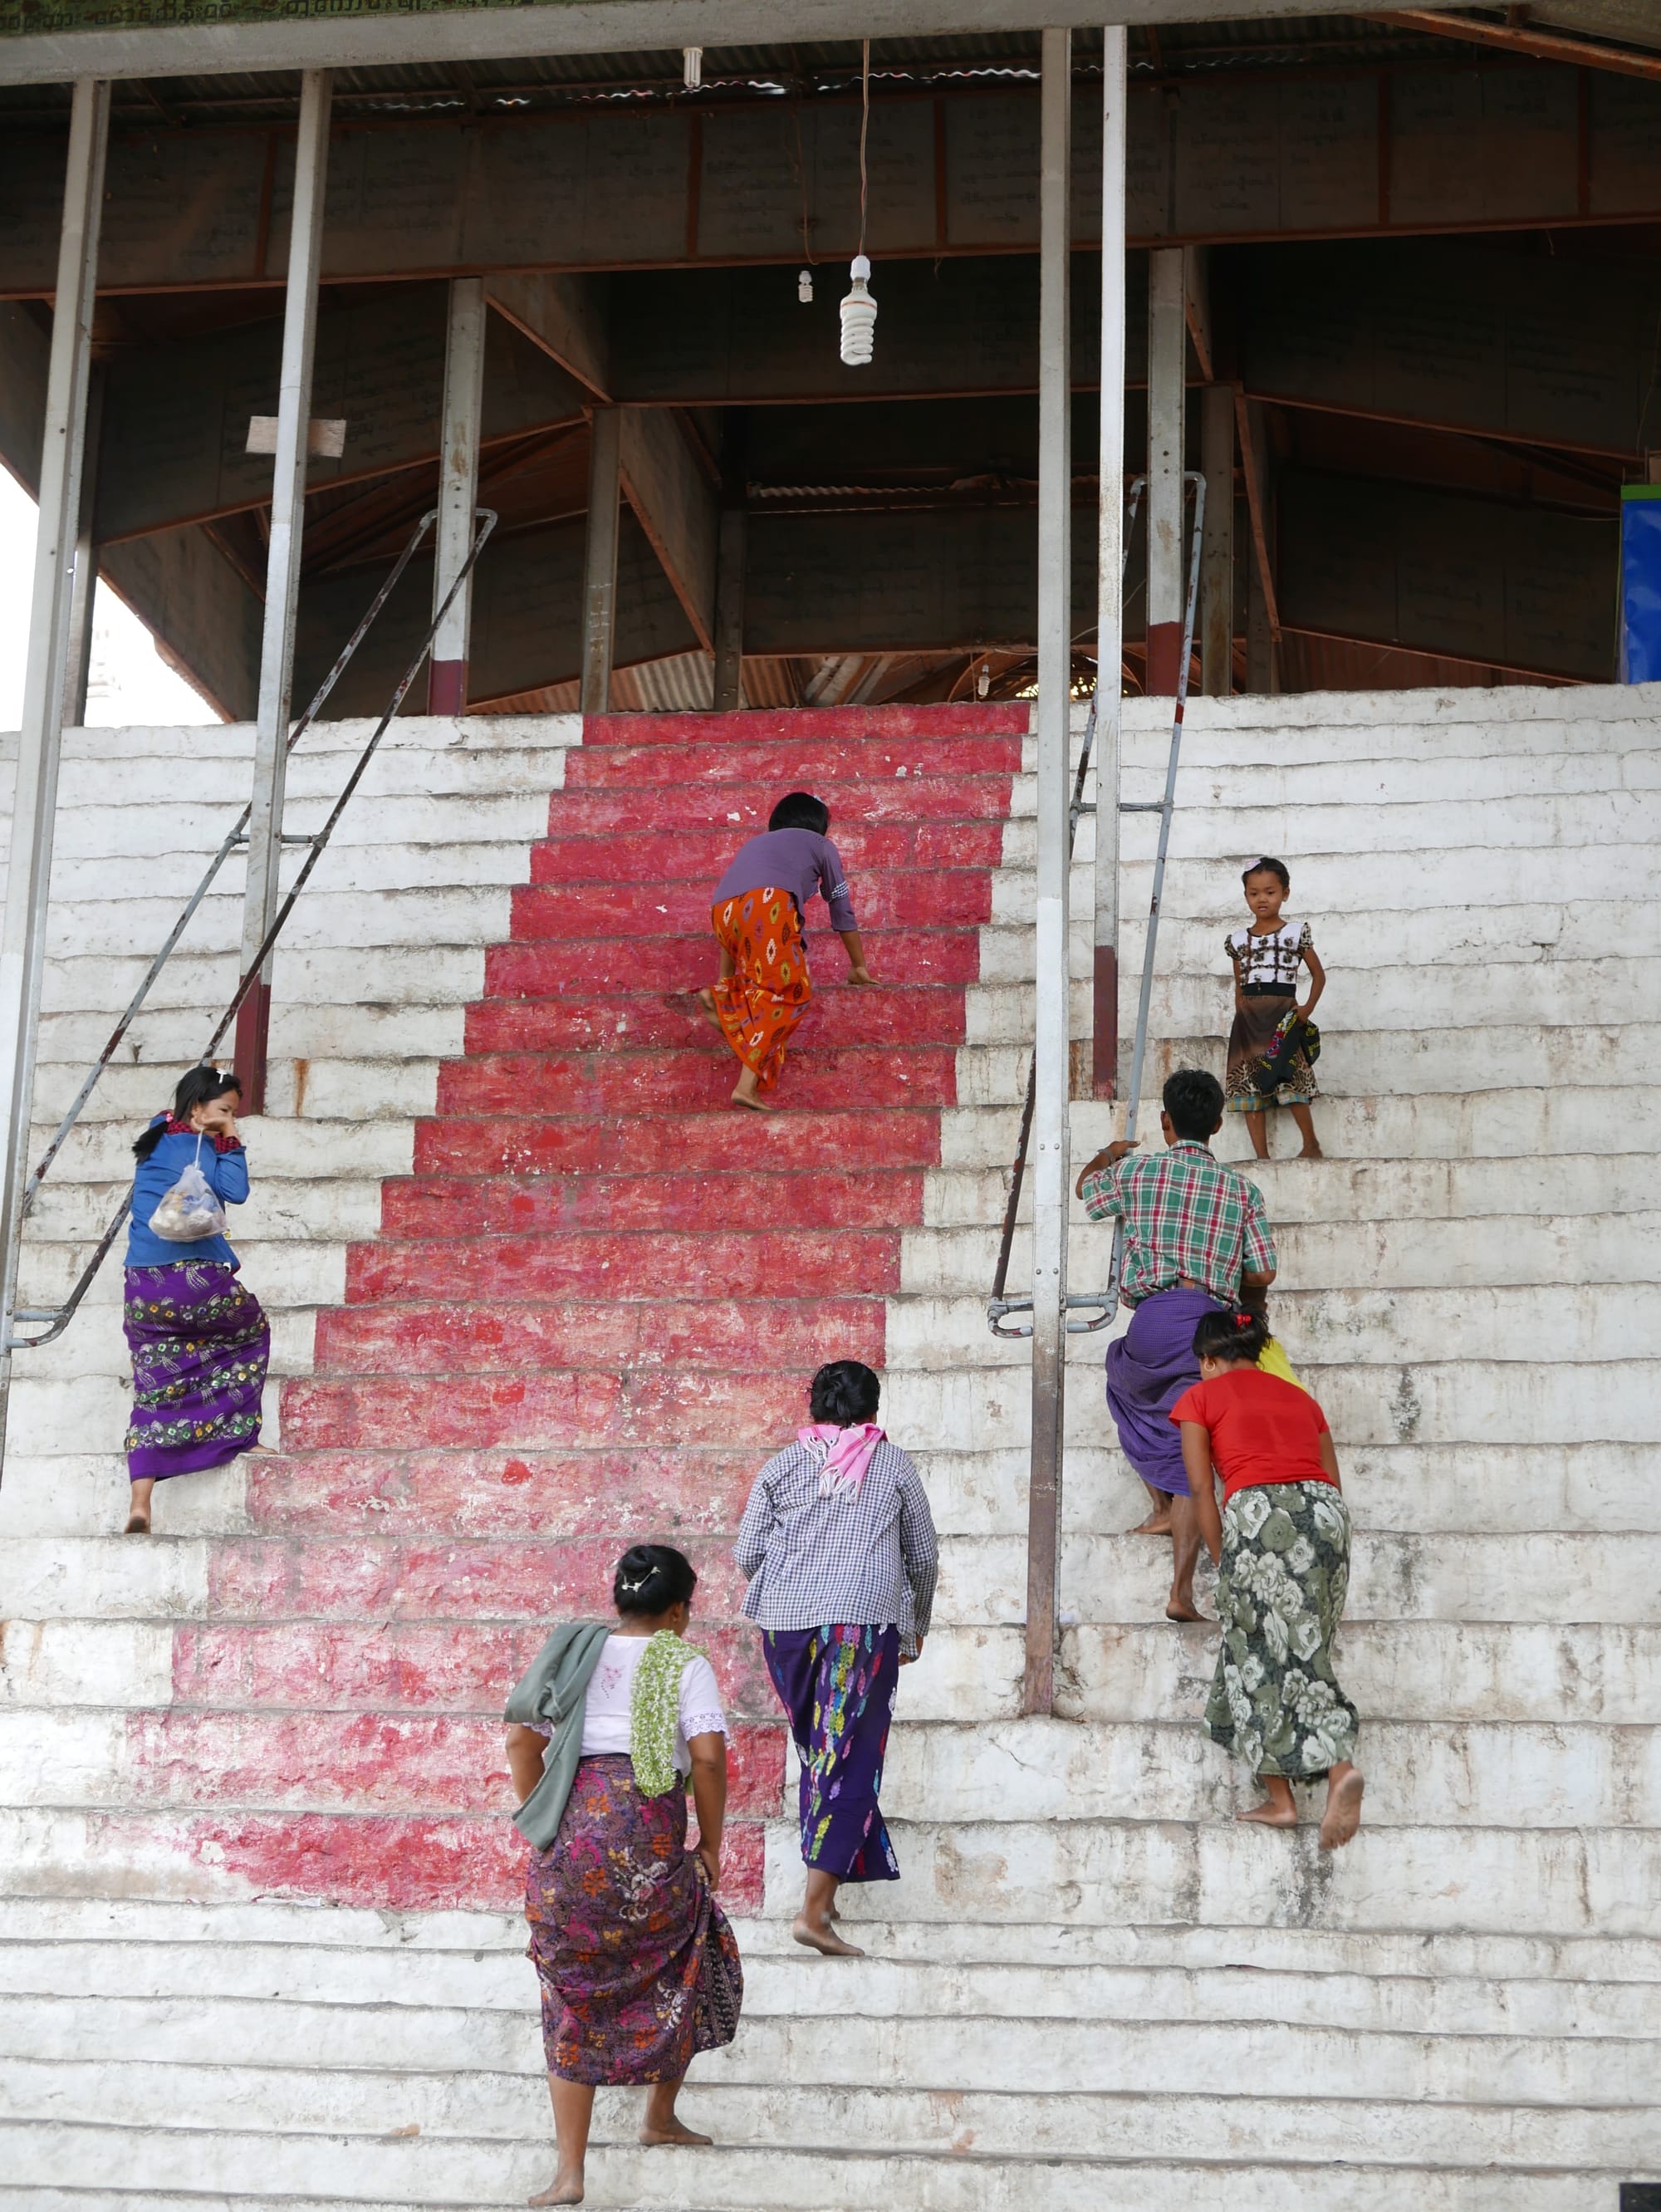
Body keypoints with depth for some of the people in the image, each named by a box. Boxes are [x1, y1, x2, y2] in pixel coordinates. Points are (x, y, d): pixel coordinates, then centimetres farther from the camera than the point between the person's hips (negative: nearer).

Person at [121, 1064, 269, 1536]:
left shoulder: (155, 1141, 15)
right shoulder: (197, 1147, -5)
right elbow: (235, 1191, -11)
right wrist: (231, 1145, 1)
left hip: (142, 1290, 6)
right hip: (194, 1280, -6)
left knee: (155, 1393, 5)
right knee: (252, 1329, 24)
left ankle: (139, 1502, -9)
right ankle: (237, 1436, 22)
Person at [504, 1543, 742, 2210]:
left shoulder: (571, 1650, 12)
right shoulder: (684, 1665, 2)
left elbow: (520, 1739, 6)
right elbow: (708, 1757, -9)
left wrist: (539, 1821, 14)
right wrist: (711, 1843, 3)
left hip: (567, 1831, 3)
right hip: (648, 1838, -3)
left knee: (572, 1995, 11)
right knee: (684, 1967, 24)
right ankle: (661, 2116, 36)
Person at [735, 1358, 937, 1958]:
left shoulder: (783, 1465, 9)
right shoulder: (893, 1464, 8)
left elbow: (746, 1554, 6)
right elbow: (924, 1557, 12)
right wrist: (917, 1628, 27)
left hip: (786, 1622, 3)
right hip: (866, 1623, -2)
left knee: (815, 1750, 19)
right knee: (850, 1761, -4)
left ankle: (827, 1880, 25)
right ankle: (815, 1909, -14)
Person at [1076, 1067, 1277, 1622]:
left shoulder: (1135, 1173, 6)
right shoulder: (1241, 1190, 10)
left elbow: (1086, 1189, 29)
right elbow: (1263, 1274, 7)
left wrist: (1106, 1157, 51)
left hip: (1154, 1316, -1)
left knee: (1128, 1384, 34)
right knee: (1192, 1456, 1)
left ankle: (1162, 1506, 25)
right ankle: (1181, 1591, -10)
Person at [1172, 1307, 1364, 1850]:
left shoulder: (1201, 1397, 15)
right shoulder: (1299, 1397, 29)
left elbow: (1201, 1489, 5)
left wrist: (1223, 1562, 8)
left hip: (1259, 1510, -5)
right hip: (1325, 1509, 5)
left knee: (1261, 1656, 1)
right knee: (1303, 1648, 12)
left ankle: (1279, 1799, -4)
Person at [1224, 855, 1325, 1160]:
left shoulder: (1295, 933, 3)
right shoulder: (1238, 940, 11)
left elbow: (1318, 974, 8)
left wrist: (1307, 1008, -3)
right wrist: (1240, 1016, 7)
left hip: (1282, 1012, -4)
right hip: (1249, 1018, 4)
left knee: (1290, 1080, -11)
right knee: (1248, 1086, 0)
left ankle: (1312, 1145, 5)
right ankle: (1261, 1156, 3)